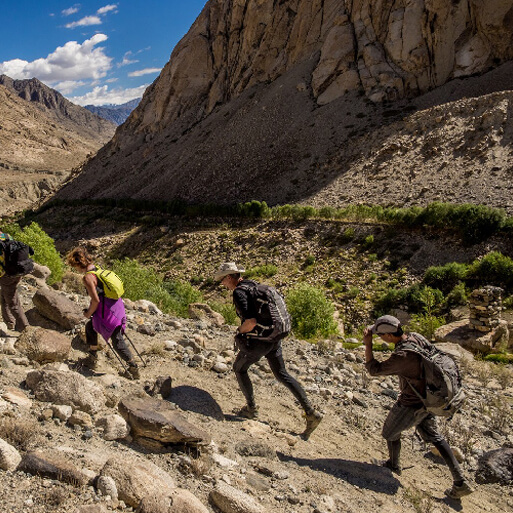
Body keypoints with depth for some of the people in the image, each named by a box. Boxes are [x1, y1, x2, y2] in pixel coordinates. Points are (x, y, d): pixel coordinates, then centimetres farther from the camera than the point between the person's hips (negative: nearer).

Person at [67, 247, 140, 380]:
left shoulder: (88, 277, -17)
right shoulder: (98, 268, 11)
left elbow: (96, 300, -21)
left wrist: (89, 313, -2)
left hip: (107, 310, -9)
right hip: (116, 303, 9)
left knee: (118, 342, 1)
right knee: (90, 326, 25)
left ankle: (134, 368, 8)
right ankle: (92, 359, 34)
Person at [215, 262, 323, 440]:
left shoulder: (238, 293, -17)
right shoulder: (254, 285, 12)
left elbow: (251, 321, -28)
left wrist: (240, 330, -6)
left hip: (258, 342, -8)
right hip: (274, 338, 8)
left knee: (239, 368, 18)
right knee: (282, 374, 16)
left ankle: (251, 409, 29)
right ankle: (311, 412, 8)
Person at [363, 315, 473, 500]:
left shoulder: (401, 356, -34)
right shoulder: (418, 338, -11)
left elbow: (374, 369, -22)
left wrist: (367, 344, -21)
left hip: (411, 405, -8)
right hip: (428, 399, 8)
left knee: (391, 432, 20)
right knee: (433, 436, 23)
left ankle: (394, 465, 46)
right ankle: (460, 482, 23)